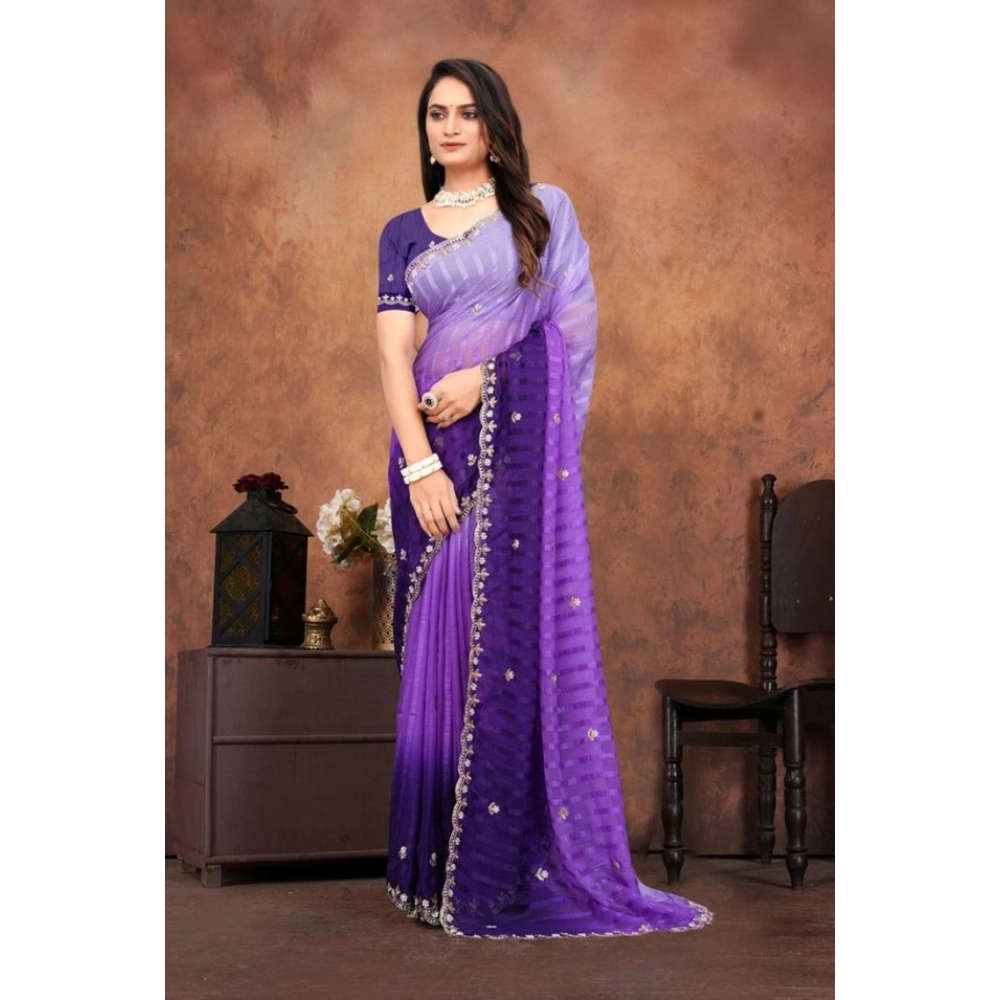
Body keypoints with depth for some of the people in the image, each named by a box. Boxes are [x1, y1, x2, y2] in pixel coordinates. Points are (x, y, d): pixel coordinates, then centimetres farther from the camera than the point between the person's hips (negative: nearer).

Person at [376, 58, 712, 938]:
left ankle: (519, 863, -1)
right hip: (432, 445, 2)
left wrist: (487, 375, -13)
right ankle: (440, 861, 8)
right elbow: (395, 350, 3)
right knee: (438, 643, 1)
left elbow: (572, 322, 1)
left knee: (519, 637, -6)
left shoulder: (544, 211, 10)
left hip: (519, 444, -2)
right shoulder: (404, 233, 14)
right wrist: (419, 463, -11)